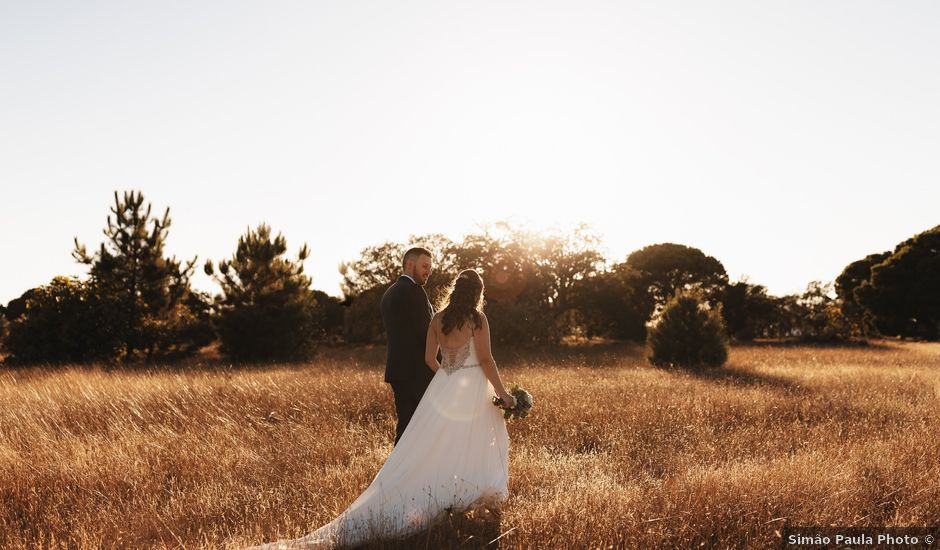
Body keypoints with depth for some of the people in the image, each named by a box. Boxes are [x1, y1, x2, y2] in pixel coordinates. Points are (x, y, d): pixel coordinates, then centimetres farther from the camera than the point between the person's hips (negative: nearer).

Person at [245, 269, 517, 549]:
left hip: (443, 389, 5)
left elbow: (430, 358, 7)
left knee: (423, 451, 9)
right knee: (474, 445, 11)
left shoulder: (438, 319, 5)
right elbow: (486, 360, -13)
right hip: (472, 392, -5)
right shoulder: (478, 319, -10)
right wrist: (503, 394, -5)